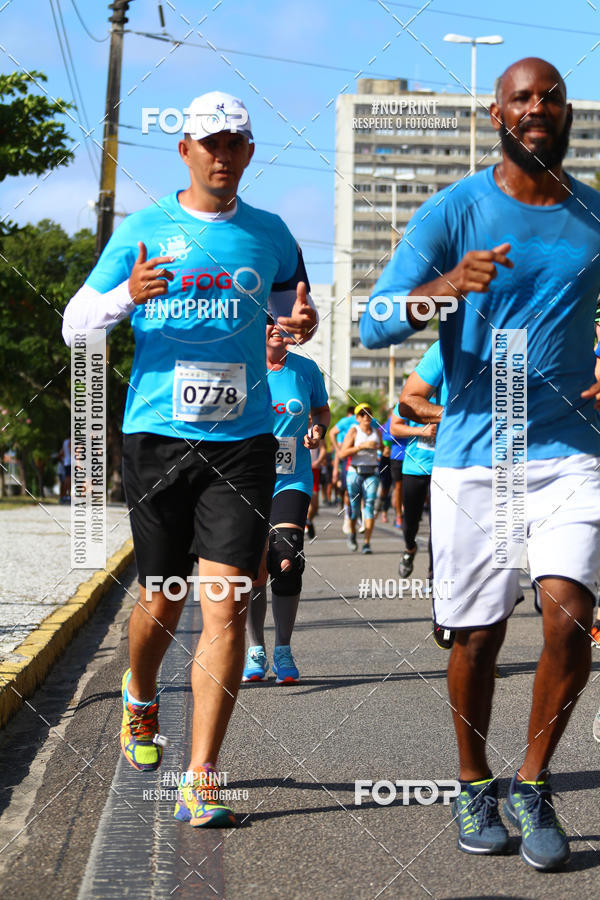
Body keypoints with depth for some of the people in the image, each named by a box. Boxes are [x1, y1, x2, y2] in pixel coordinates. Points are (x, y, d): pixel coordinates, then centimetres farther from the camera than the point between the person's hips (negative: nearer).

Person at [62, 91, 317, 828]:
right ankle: (139, 699, 43)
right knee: (161, 602, 10)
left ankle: (200, 781, -4)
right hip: (157, 436, 0)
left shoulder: (270, 235, 10)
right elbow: (73, 323, 4)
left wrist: (302, 323, -2)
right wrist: (127, 294, -17)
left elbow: (290, 313, 24)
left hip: (242, 442, 1)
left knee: (226, 607, -9)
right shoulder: (142, 231, 4)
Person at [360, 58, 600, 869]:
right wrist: (447, 287, -28)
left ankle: (533, 787, 4)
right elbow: (376, 323, -8)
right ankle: (475, 787, 27)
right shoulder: (452, 212, 0)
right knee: (477, 635, 5)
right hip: (474, 454, -1)